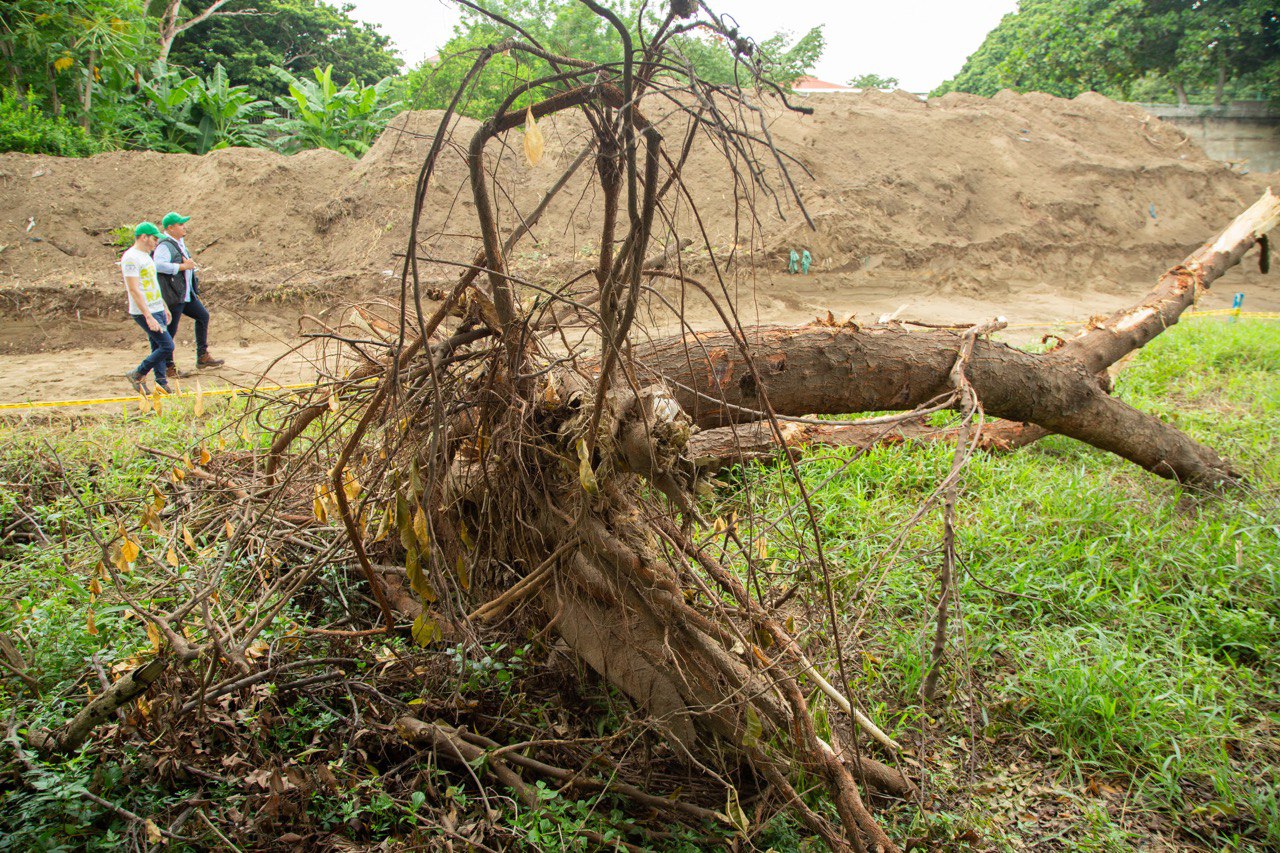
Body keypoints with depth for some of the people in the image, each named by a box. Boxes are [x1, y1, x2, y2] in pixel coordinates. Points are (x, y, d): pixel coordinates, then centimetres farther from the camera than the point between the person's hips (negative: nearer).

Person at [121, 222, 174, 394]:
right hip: (144, 313, -10)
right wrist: (149, 316, -26)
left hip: (157, 310, 10)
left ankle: (161, 383, 17)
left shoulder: (146, 256, 15)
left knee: (158, 347, 11)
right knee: (167, 346, -12)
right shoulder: (131, 258, -16)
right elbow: (134, 290, -21)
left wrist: (164, 307, 25)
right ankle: (138, 375, 1)